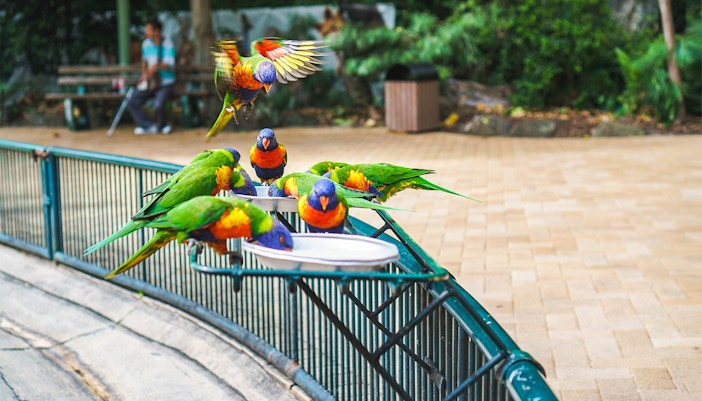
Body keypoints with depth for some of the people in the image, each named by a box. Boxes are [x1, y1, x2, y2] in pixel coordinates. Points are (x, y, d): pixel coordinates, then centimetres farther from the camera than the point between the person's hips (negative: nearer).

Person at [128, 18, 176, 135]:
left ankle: (159, 125, 2)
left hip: (165, 82, -6)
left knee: (158, 105, -30)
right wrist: (144, 74, 4)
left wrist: (158, 65, -36)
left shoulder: (168, 45, -10)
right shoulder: (146, 44, 7)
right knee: (132, 103, -13)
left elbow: (170, 66, -17)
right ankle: (151, 126, -5)